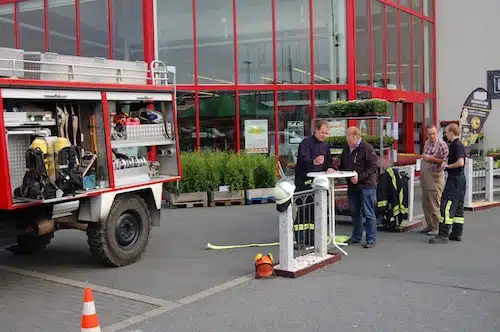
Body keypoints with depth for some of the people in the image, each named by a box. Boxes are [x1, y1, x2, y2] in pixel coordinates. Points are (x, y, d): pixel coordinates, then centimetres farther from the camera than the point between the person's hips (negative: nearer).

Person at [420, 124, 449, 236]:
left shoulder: (442, 145, -12)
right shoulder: (427, 142, 12)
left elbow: (445, 161, -17)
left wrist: (431, 158, -18)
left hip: (435, 177, -8)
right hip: (425, 176, 8)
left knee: (435, 204, -5)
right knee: (425, 203, 12)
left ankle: (436, 227, 2)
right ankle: (429, 225, 21)